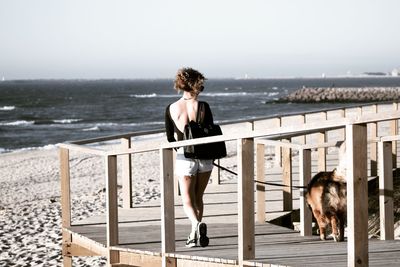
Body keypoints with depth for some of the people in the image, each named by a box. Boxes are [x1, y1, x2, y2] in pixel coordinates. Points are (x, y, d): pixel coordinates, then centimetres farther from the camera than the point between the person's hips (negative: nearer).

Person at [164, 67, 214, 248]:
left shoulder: (171, 109, -5)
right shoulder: (203, 106, -9)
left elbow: (169, 138, 4)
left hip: (183, 158, -1)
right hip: (204, 157, 1)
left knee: (188, 200, 5)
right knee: (198, 197, 18)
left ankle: (197, 224, -24)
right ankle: (194, 234, 21)